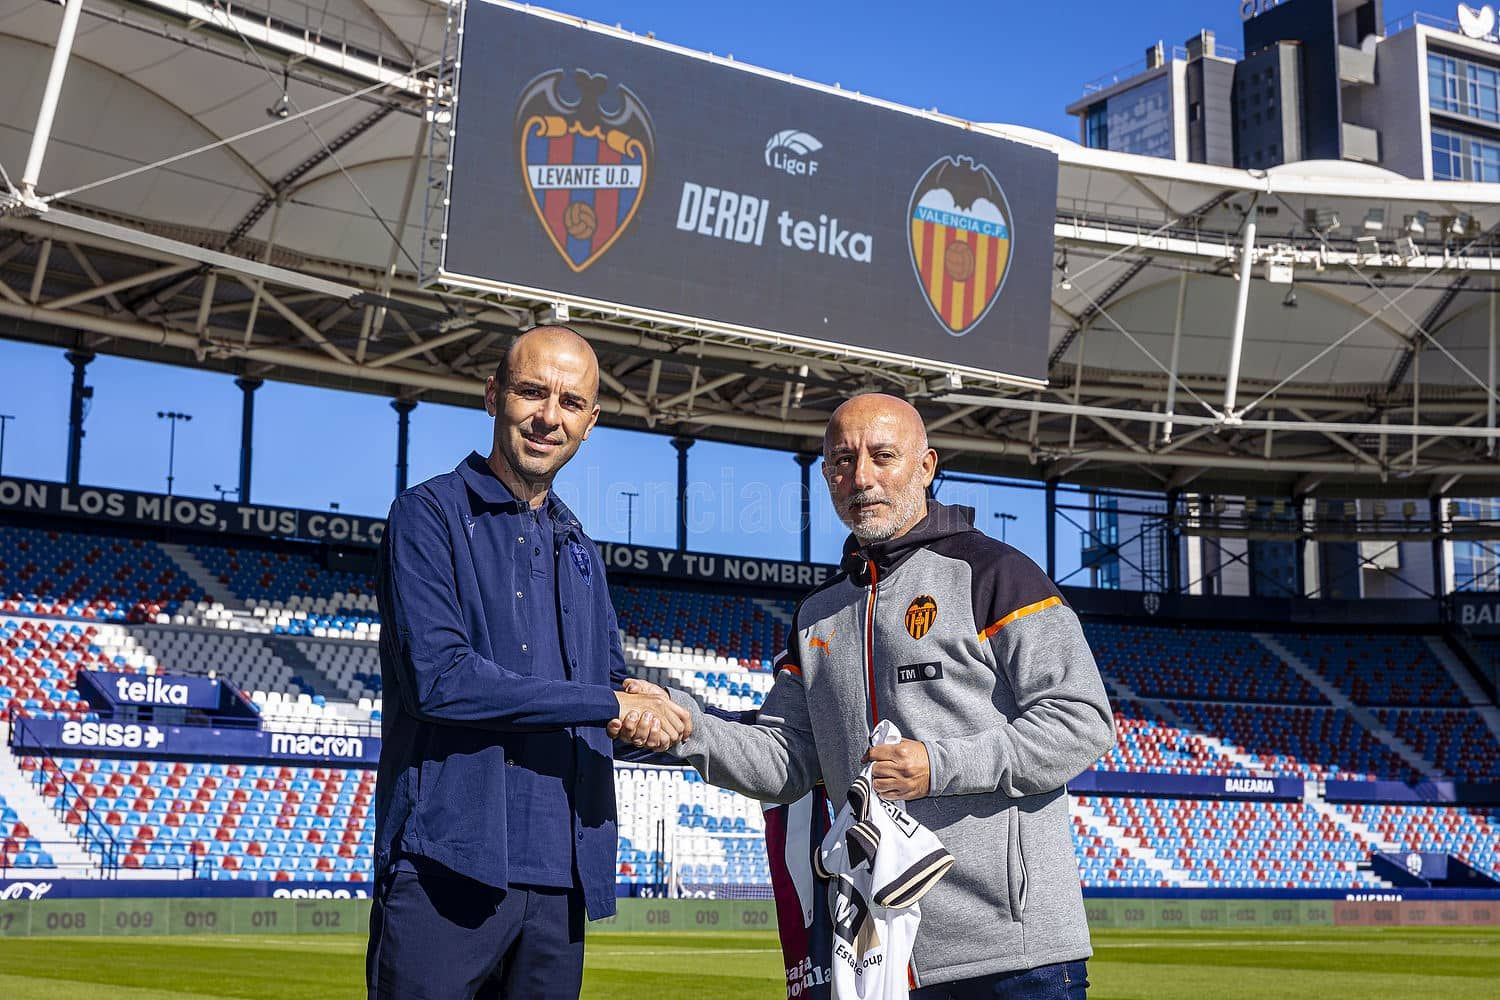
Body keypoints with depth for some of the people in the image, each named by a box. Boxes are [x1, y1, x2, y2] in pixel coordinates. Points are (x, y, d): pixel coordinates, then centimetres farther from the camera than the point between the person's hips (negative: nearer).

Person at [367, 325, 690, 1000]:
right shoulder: (430, 515, -2)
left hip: (560, 879, 6)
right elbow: (439, 678, -15)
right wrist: (610, 704, -12)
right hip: (449, 866, -6)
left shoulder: (578, 550, 20)